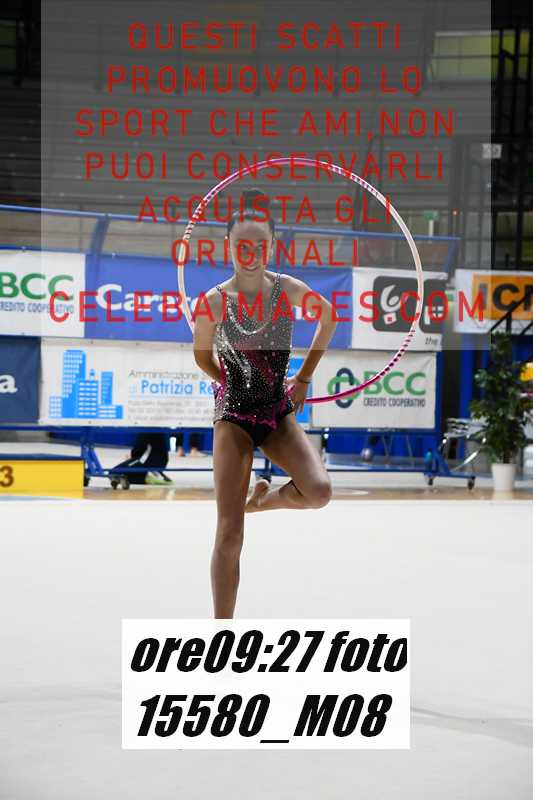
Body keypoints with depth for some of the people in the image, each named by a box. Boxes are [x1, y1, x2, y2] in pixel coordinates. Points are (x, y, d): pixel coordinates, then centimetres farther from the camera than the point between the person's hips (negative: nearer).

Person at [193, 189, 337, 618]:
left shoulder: (290, 289, -8)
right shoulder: (214, 301, -10)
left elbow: (329, 316, 12)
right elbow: (202, 355, 8)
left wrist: (304, 377, 10)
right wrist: (233, 385, 9)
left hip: (279, 413, 2)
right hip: (233, 415, -2)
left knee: (319, 492, -23)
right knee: (229, 534, -8)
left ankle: (262, 499, 12)